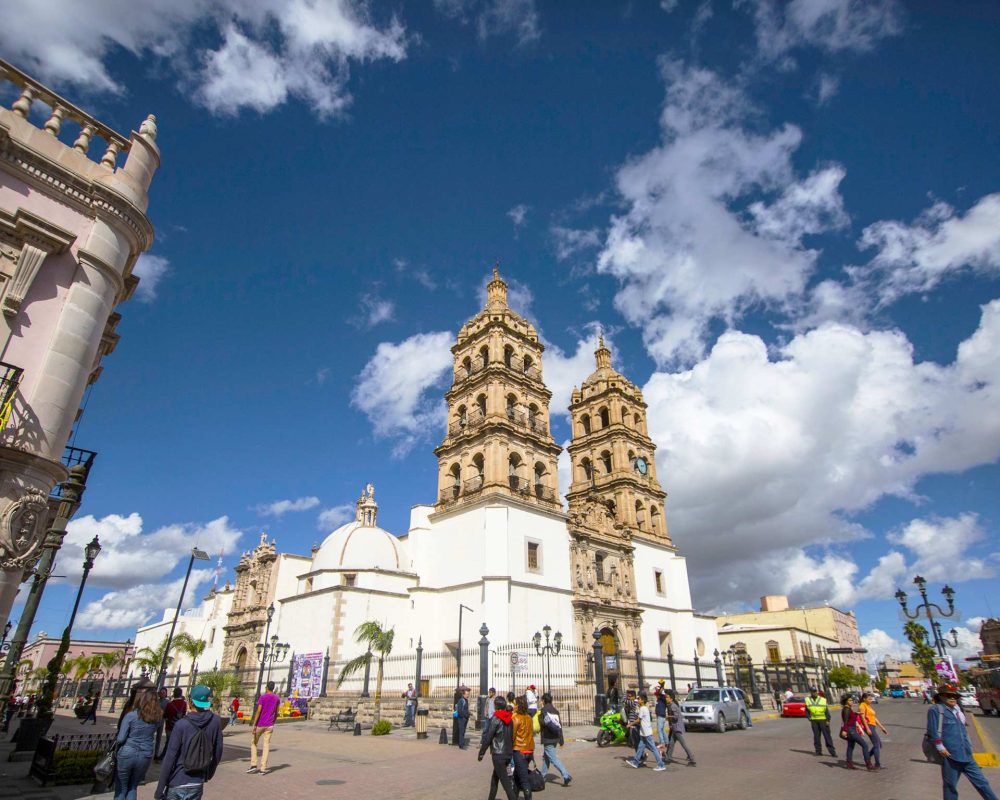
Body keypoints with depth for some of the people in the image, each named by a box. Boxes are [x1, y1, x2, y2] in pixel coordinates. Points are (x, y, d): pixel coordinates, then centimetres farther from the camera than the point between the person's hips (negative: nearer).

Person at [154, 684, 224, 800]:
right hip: (197, 784, 2)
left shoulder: (181, 724, -12)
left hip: (176, 784, -2)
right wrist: (209, 773, 19)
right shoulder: (216, 721, -5)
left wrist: (159, 790, -3)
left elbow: (169, 758, -12)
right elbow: (217, 753, 3)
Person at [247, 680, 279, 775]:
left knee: (254, 743, 13)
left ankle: (253, 765, 5)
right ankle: (263, 768, 1)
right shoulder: (277, 698, 5)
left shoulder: (262, 697, -9)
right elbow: (276, 713, 9)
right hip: (269, 725, 3)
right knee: (266, 745, 4)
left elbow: (258, 711, -15)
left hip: (260, 724, -3)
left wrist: (254, 725, -14)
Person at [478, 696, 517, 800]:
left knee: (505, 781, -3)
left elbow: (488, 737, -14)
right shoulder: (509, 719, 5)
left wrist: (481, 752, -4)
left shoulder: (495, 719, -15)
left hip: (498, 754, -7)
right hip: (508, 753, 7)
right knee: (495, 778, 22)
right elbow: (512, 736, 10)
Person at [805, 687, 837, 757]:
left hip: (823, 720, -2)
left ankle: (832, 751, 5)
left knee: (827, 736, -2)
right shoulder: (807, 700, 8)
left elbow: (827, 711, 2)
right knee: (816, 736, 6)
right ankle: (818, 751, 15)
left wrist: (828, 720, -6)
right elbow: (807, 710, 15)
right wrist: (809, 718, 4)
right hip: (814, 721, 2)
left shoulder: (823, 700, 2)